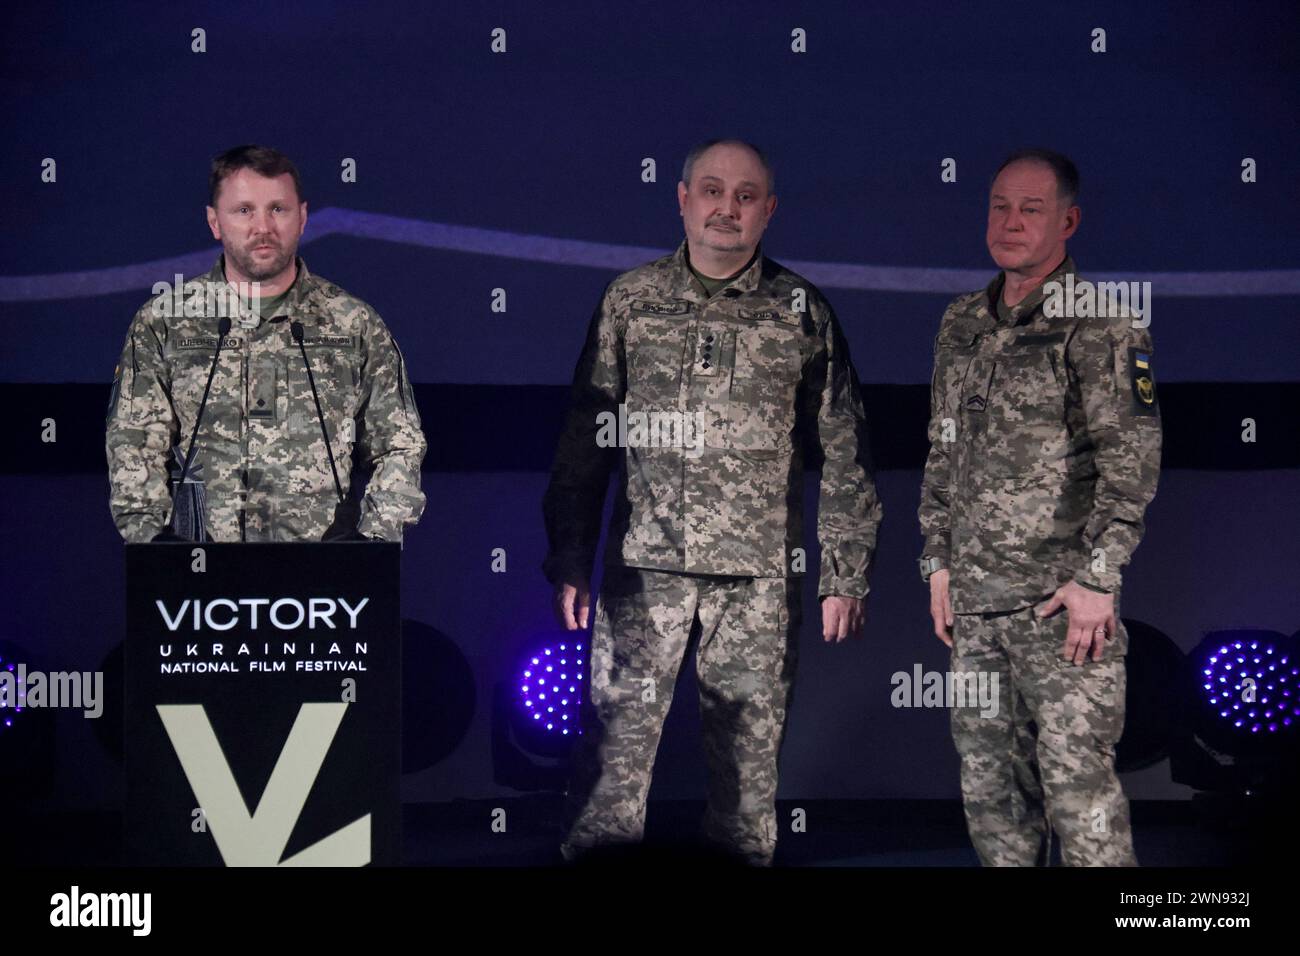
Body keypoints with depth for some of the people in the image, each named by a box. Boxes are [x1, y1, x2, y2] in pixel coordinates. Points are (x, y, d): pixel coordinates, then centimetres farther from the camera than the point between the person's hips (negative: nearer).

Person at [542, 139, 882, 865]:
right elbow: (585, 442, 10)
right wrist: (569, 561, 4)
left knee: (751, 748, 4)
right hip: (645, 563, 0)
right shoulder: (630, 301, 8)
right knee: (618, 732, -5)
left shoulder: (802, 312, 6)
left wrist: (845, 576, 3)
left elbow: (844, 454, 7)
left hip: (762, 569, 0)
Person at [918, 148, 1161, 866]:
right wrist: (938, 560, 14)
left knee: (1076, 775, -8)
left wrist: (1097, 578, -17)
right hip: (972, 596, 7)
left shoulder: (1101, 322, -6)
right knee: (989, 778, 11)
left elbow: (1132, 457, -12)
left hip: (1063, 595, -7)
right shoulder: (962, 323, 14)